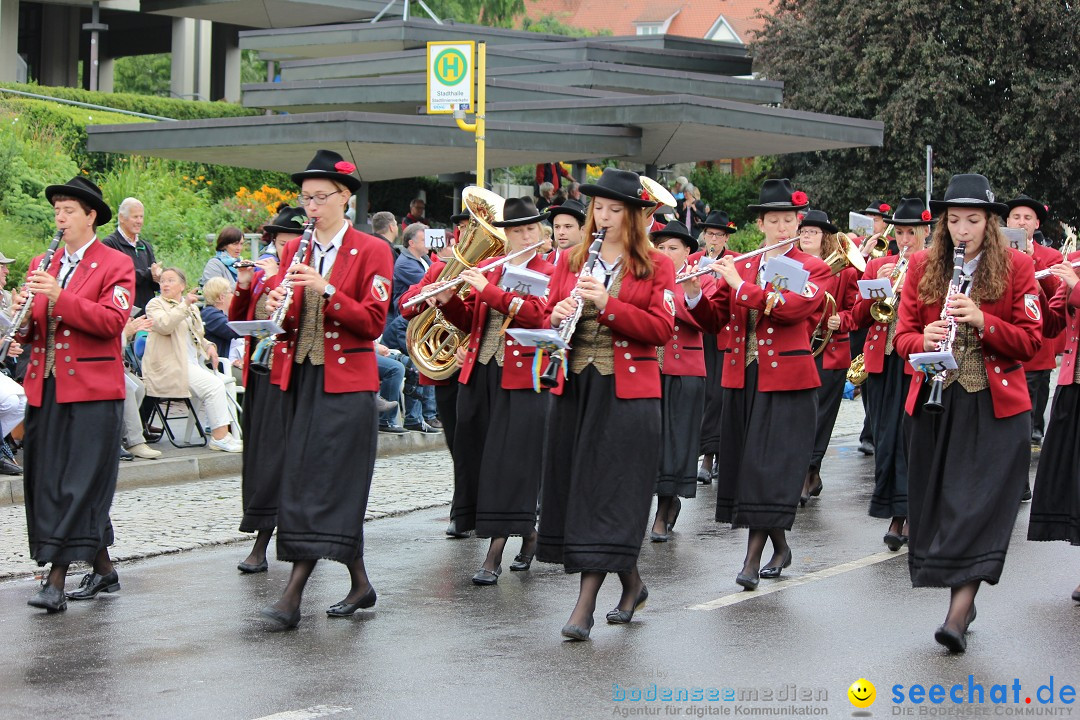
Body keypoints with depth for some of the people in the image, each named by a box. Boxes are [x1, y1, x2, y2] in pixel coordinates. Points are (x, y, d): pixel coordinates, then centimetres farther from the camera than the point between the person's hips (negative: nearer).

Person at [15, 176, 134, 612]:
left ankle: (57, 580, -10)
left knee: (79, 485, -8)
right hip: (45, 390, 7)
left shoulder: (116, 265, -1)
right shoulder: (42, 265, 17)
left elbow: (113, 320, -16)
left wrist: (60, 296, -23)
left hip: (91, 391, -7)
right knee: (47, 482, 7)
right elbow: (29, 333, 16)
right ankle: (103, 570, 17)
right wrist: (22, 315, -7)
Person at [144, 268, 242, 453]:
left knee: (223, 381, -14)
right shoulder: (155, 304, 3)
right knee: (214, 385, -23)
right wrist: (184, 305, -21)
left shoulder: (192, 307, 23)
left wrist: (209, 346, 11)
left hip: (194, 362, 7)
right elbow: (164, 326, -18)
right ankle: (219, 437, -20)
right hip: (171, 367, -7)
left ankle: (225, 432, -15)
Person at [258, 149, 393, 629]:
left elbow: (373, 321, -10)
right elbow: (285, 321, 12)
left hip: (346, 382, -6)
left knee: (325, 485, -10)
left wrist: (325, 290, -22)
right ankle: (360, 585, 18)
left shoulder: (371, 251, -2)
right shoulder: (294, 252, 14)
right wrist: (276, 309, -11)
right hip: (299, 378, 6)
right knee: (302, 479, 7)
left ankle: (292, 598, -13)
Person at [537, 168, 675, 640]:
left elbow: (661, 328, -8)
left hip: (628, 392, -5)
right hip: (575, 388, 5)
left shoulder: (656, 265, 2)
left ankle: (584, 607, -8)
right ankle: (631, 583, 24)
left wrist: (607, 304, -19)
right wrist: (558, 317, -9)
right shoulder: (570, 263, 13)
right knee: (575, 488, 7)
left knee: (608, 493, -8)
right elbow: (549, 319, 15)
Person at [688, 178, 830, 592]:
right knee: (745, 463, 8)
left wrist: (740, 285, -20)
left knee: (769, 465, -9)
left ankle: (753, 558, -8)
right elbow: (714, 316, 7)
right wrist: (694, 294, -13)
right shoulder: (738, 267, 12)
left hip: (786, 381, -5)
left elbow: (792, 308, -20)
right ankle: (780, 548, 23)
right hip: (742, 378, 5)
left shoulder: (813, 270, -1)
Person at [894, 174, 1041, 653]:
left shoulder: (1016, 267, -1)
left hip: (996, 407, -3)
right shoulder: (923, 266, 6)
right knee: (941, 502, 5)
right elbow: (903, 337, 7)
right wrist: (924, 340, -17)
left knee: (982, 504, -11)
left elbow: (1030, 341, -3)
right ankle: (963, 600, 18)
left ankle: (957, 615, -15)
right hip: (935, 403, 3)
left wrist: (982, 321, -19)